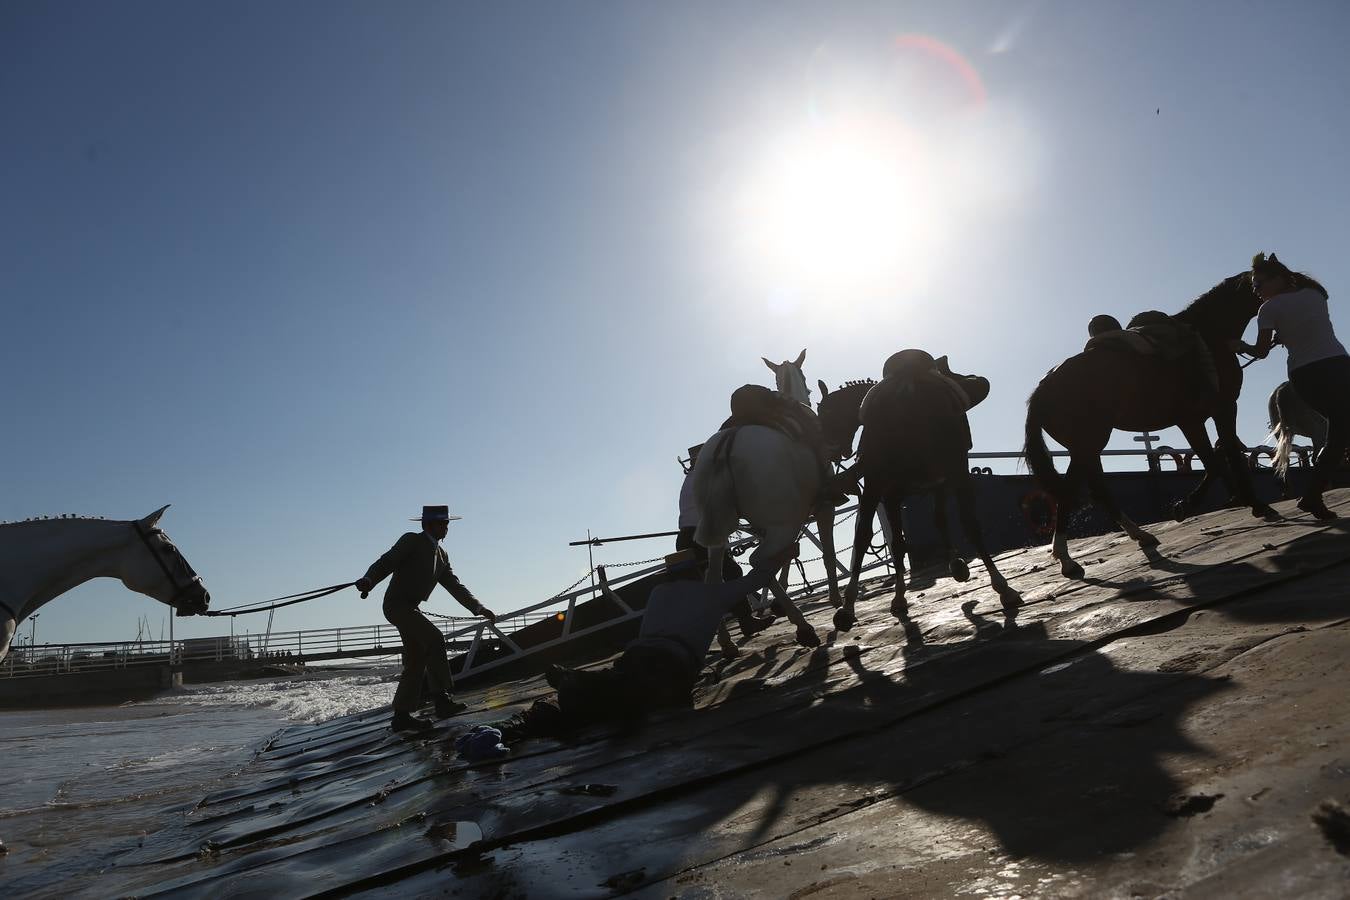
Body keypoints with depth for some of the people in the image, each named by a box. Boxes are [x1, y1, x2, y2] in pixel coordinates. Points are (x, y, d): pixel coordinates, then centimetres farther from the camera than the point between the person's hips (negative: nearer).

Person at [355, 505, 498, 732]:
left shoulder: (441, 555, 18)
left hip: (410, 609, 9)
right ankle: (442, 700, -19)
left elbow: (455, 586, 17)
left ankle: (402, 715, 11)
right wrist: (368, 581, -34)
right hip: (397, 604, -9)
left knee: (416, 661, 6)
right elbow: (385, 563, -14)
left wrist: (479, 608, 9)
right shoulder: (411, 540, -4)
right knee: (435, 639, -21)